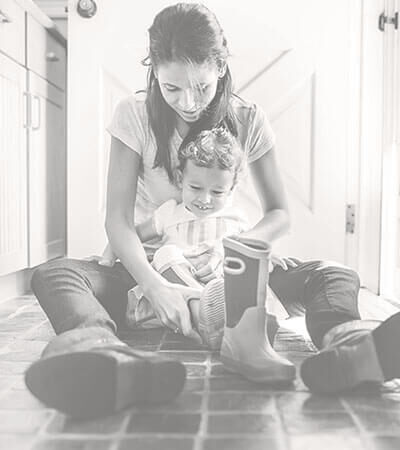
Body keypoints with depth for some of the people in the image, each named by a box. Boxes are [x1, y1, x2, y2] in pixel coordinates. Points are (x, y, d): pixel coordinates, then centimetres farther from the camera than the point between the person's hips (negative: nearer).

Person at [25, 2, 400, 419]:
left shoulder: (247, 120, -4)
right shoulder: (134, 115, -9)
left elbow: (278, 212, 0)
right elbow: (118, 218, -15)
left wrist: (236, 248, -22)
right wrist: (154, 285, -34)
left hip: (221, 273, 2)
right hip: (149, 267, -1)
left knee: (335, 276, -19)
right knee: (52, 274, -29)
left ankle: (348, 346, -51)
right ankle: (105, 358, -58)